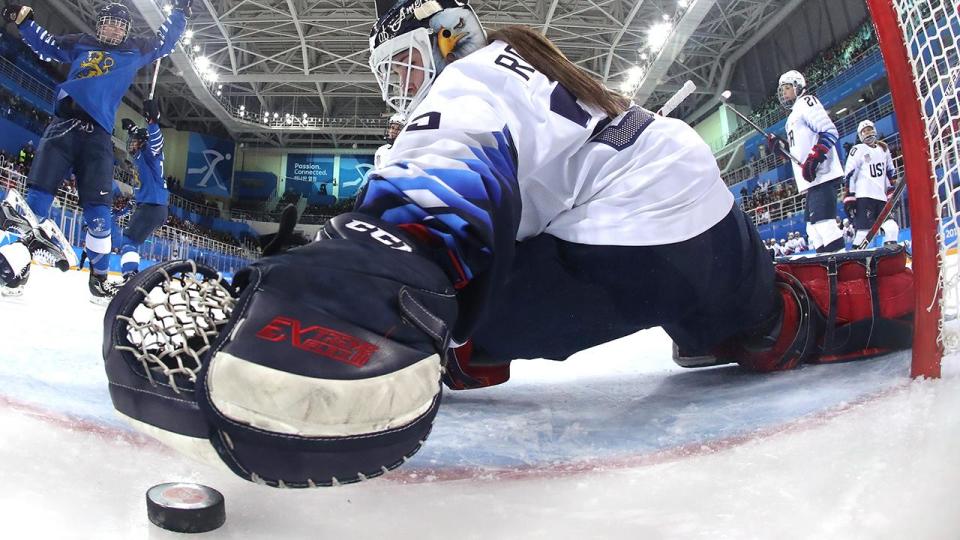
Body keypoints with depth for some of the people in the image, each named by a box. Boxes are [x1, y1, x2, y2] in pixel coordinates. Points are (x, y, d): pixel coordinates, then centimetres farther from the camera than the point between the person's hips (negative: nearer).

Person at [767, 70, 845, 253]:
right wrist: (781, 146, 11)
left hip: (822, 175, -10)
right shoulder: (794, 116, 28)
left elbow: (829, 132, -13)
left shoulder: (806, 102, 1)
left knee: (823, 223, -20)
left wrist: (813, 160, -23)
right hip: (813, 179, 10)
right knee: (814, 227, 8)